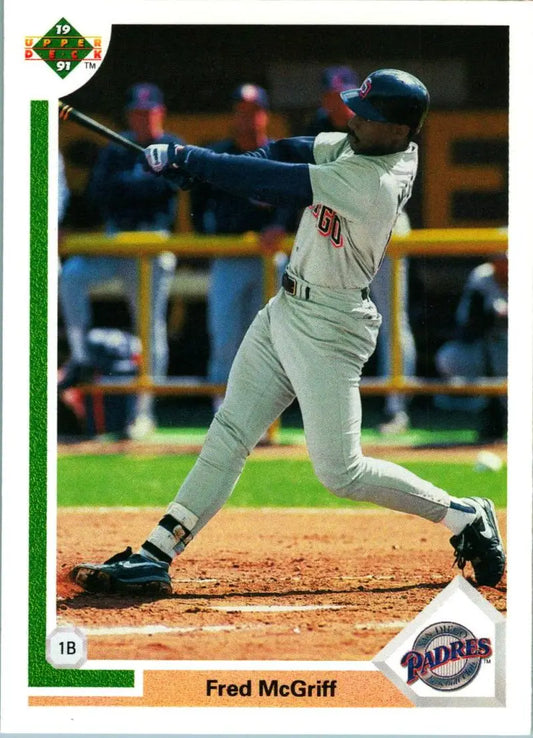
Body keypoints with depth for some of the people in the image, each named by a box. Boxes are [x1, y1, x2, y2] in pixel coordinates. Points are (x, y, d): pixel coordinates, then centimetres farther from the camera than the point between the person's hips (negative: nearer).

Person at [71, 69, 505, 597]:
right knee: (229, 434, 6)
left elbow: (278, 182, -27)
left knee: (340, 472, -6)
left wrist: (188, 159, -22)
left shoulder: (372, 182, -26)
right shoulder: (357, 146, 1)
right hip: (286, 310, 9)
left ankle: (467, 517, 11)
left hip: (328, 328, -9)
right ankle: (154, 558, 5)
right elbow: (284, 153, 6)